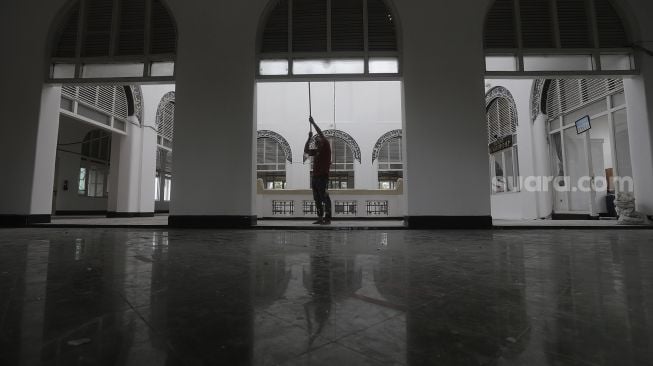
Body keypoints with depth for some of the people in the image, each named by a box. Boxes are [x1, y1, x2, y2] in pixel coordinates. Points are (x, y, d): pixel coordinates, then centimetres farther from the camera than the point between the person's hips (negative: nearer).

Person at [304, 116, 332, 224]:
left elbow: (321, 134, -8)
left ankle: (327, 218, -4)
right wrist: (309, 138, 13)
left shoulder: (326, 147, 0)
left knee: (325, 198, -7)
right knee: (317, 199, 8)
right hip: (315, 176, 8)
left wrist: (313, 123, -6)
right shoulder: (316, 151, 19)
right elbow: (306, 151, 20)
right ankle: (320, 218, 14)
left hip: (323, 176, -8)